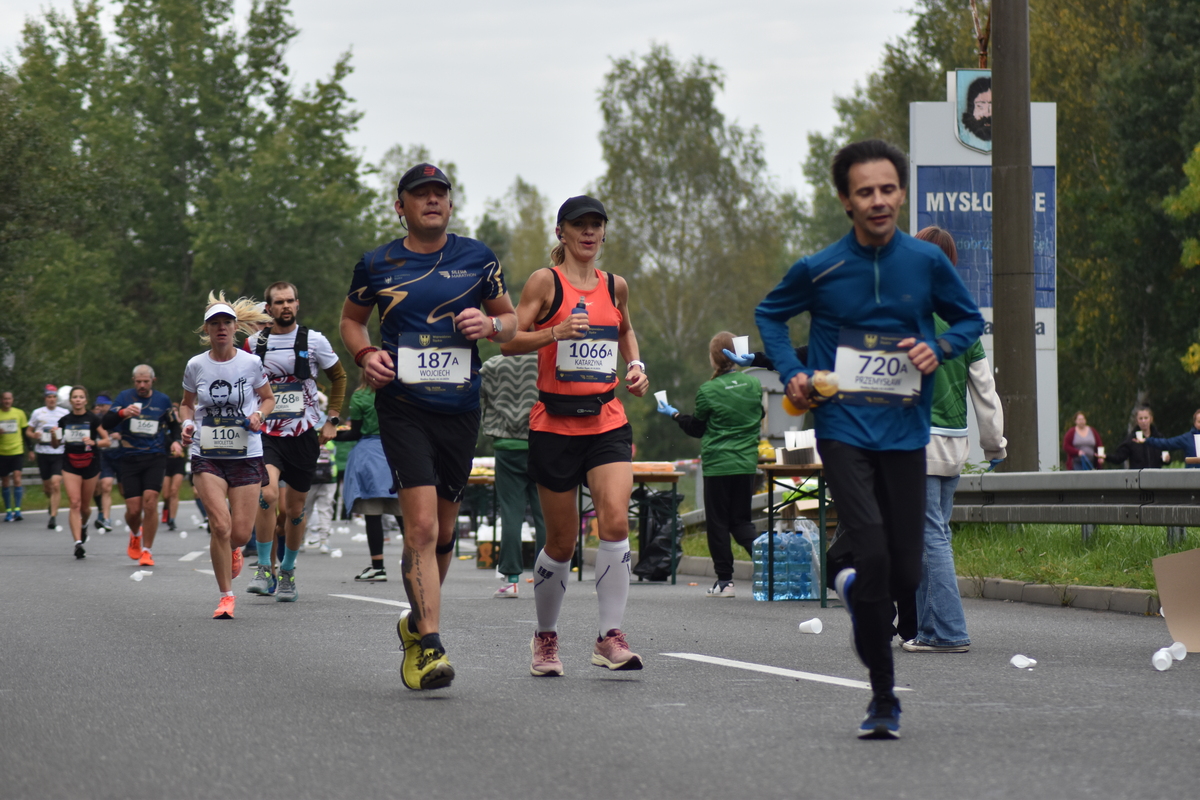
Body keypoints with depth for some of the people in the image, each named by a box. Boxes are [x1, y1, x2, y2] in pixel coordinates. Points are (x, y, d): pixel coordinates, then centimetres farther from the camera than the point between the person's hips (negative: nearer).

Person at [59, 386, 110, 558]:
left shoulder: (93, 419, -4)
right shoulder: (64, 420, 4)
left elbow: (107, 441, -3)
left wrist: (93, 442, -21)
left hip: (90, 465, -1)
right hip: (70, 465, 1)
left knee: (85, 506, 10)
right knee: (74, 503, -14)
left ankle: (84, 525, 45)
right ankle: (78, 542, -18)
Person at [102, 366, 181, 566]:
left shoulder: (163, 400, 8)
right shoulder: (124, 397, 3)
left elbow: (173, 425, 23)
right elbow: (106, 424, -5)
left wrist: (175, 441, 3)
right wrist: (122, 412, -23)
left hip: (155, 459, 0)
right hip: (130, 459, 0)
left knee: (150, 501, -16)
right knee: (133, 509, -4)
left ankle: (147, 550, -3)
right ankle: (135, 535, 32)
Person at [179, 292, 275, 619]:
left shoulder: (251, 363, -2)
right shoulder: (195, 366, 0)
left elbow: (268, 398, 13)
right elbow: (187, 404, 16)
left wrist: (259, 415, -8)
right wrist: (187, 424, -5)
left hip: (246, 456, 0)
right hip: (207, 456, 0)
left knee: (241, 532, -1)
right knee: (220, 524, -16)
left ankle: (231, 549, 39)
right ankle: (226, 596, -1)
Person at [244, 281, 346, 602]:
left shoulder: (314, 340, 0)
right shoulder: (254, 343, 3)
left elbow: (338, 377, 13)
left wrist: (332, 420, 7)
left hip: (304, 434, 1)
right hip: (267, 433, -1)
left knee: (295, 509, 7)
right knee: (268, 494, -24)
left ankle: (287, 573, 26)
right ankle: (264, 569, -15)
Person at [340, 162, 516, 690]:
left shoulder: (478, 258, 7)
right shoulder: (377, 265, 4)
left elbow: (510, 318, 16)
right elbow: (351, 318, 18)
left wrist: (490, 325, -7)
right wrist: (365, 354, -2)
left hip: (460, 409, 3)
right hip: (403, 405, -3)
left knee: (443, 531, 12)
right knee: (421, 524, -17)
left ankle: (417, 621, 36)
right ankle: (428, 647, -18)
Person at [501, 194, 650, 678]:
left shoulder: (614, 287, 11)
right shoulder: (546, 282, -2)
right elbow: (508, 342, -8)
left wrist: (635, 365, 14)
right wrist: (555, 332, -23)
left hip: (607, 420, 3)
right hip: (555, 422, -3)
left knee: (616, 521, -18)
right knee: (562, 541, 4)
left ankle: (610, 636, -15)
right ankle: (545, 637, 25)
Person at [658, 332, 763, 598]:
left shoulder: (708, 391, -11)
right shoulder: (754, 384, -1)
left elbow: (697, 428, 2)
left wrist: (675, 415, 17)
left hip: (717, 465, -4)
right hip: (747, 464, 4)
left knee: (718, 522, 5)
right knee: (741, 519, 14)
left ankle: (724, 581, 5)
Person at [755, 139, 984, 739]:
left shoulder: (927, 262, 0)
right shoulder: (818, 270, -3)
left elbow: (970, 319, 15)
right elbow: (769, 314, 16)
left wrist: (939, 347, -6)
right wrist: (791, 373, 0)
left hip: (905, 434, 2)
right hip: (843, 429, -2)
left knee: (904, 574, 1)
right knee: (872, 552, -18)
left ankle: (845, 566, 38)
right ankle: (883, 698, -9)